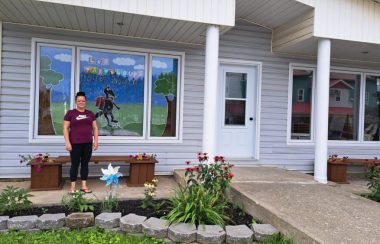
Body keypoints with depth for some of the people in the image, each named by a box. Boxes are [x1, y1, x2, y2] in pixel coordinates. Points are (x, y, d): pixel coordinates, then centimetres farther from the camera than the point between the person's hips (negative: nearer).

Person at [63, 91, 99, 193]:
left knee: (85, 164, 8)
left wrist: (96, 141, 5)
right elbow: (65, 128, -2)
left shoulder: (90, 114, 11)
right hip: (75, 143, -3)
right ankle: (72, 186, 13)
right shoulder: (70, 113, 1)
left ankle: (84, 185, 15)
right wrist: (67, 142, -10)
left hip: (88, 143, 3)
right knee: (75, 164, 3)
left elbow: (95, 128, 13)